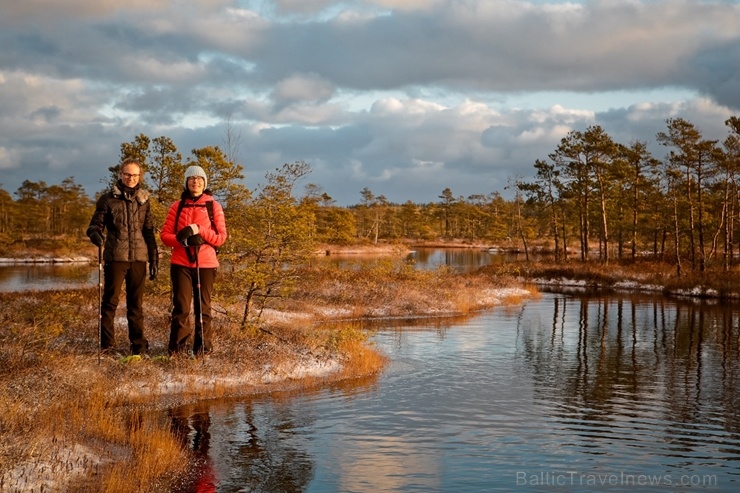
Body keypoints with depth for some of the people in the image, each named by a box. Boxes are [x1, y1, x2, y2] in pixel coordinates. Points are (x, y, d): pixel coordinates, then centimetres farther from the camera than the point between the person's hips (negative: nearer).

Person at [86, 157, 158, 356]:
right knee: (110, 301, -2)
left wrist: (154, 260, 10)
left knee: (136, 303, 7)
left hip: (138, 258, 2)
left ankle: (139, 345, 13)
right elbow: (95, 224, 3)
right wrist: (95, 234, -21)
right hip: (115, 257, -2)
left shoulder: (143, 200, 13)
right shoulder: (108, 199, 4)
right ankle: (107, 345, 4)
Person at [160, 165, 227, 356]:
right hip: (181, 263, 1)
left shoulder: (214, 206, 5)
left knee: (203, 306, 2)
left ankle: (203, 348, 11)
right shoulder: (177, 206, 9)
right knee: (181, 306, -4)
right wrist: (183, 240, -14)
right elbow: (165, 234, 5)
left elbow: (221, 237, 1)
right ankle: (177, 347, 4)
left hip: (206, 263, -1)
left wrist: (199, 230, -14)